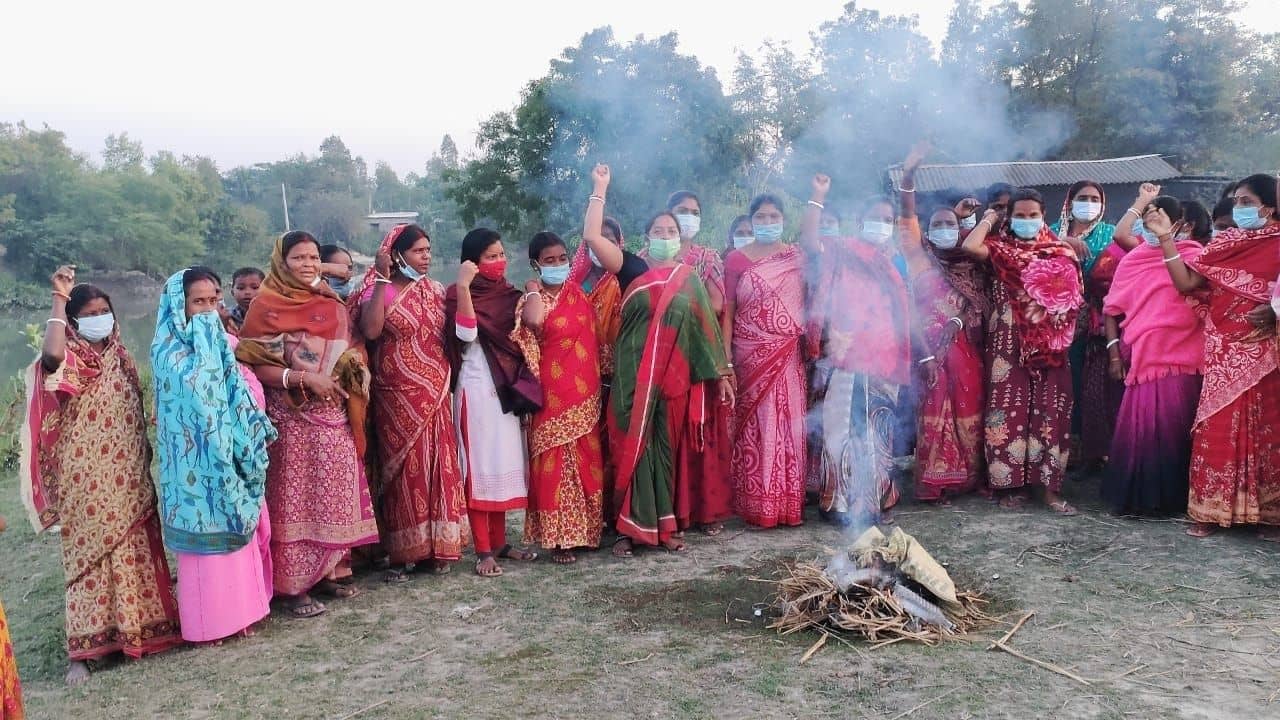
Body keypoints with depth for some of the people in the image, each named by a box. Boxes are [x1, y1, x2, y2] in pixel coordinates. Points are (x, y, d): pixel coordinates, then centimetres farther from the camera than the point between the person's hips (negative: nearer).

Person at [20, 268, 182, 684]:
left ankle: (136, 627, 24)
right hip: (87, 479, -5)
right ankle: (85, 648, 4)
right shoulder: (70, 359, -9)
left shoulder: (120, 357, 9)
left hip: (128, 477, 5)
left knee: (134, 552, 12)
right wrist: (59, 299, -26)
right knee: (90, 556, -3)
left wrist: (143, 454, 17)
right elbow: (50, 356, -35)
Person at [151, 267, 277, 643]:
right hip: (197, 457, -7)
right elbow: (194, 386, -28)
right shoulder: (170, 347, -9)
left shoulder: (222, 341, 13)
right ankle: (207, 621, 8)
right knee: (206, 530, -2)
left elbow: (246, 394, 18)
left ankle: (239, 607, 25)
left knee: (238, 526, 13)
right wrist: (203, 338, -20)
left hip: (230, 450, 7)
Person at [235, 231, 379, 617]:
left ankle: (333, 571, 22)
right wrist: (303, 378, -21)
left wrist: (354, 363, -5)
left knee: (336, 494, 10)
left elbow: (351, 351, 18)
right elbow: (253, 365, -11)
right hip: (291, 418, -5)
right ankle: (293, 585, 7)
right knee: (294, 499, -1)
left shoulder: (332, 307, 11)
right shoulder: (265, 307, -6)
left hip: (334, 415, 5)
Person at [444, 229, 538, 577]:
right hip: (476, 390, -7)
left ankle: (499, 542, 21)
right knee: (479, 466, -3)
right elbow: (466, 334, -26)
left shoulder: (506, 293, 11)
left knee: (502, 464, 11)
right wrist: (463, 287, -31)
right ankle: (483, 551, 2)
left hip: (505, 389, 7)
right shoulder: (460, 294, -7)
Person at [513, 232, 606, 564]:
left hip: (585, 392, 6)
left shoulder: (577, 292, 11)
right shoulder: (533, 298, -6)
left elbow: (593, 334, 22)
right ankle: (559, 537, 7)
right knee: (555, 465, -1)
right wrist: (534, 289, -14)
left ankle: (584, 529, 25)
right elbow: (533, 320, -31)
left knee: (586, 462, 11)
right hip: (553, 393, -6)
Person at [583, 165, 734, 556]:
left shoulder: (689, 279, 11)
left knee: (669, 447, 7)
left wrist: (721, 375, 7)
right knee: (635, 446, -2)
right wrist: (600, 189, -6)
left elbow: (705, 328, 11)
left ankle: (667, 526, 15)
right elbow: (591, 236, -6)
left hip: (676, 377, 2)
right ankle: (630, 528, 5)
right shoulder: (632, 269, 5)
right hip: (635, 377, -2)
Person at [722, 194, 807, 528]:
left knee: (788, 425, 3)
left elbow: (807, 306, 12)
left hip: (788, 358, 2)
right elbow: (727, 312, -1)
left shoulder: (797, 257, 9)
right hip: (750, 357, -2)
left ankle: (788, 503, 13)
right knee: (754, 427, 1)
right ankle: (757, 505, 9)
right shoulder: (736, 259, 3)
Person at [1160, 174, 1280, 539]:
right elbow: (1185, 282, 1)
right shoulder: (1224, 244, 10)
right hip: (1224, 350, 3)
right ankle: (1212, 510, 9)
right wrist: (1165, 239, -5)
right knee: (1217, 429, 2)